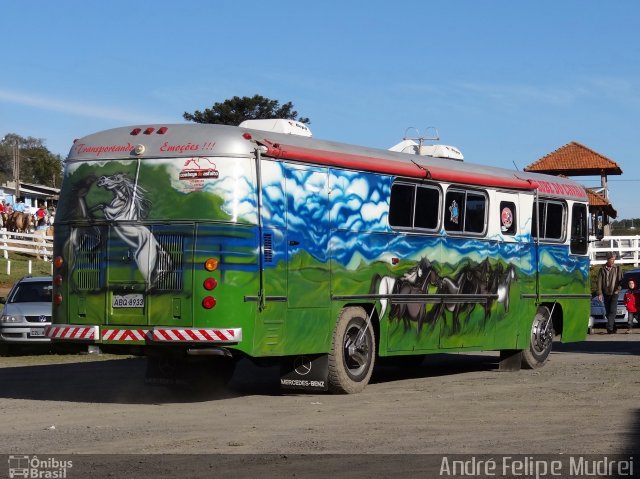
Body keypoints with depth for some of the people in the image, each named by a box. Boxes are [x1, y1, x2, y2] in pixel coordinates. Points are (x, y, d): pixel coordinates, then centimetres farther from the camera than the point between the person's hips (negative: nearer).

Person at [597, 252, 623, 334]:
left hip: (614, 293, -2)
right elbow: (599, 282, 1)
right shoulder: (602, 269, 2)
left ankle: (609, 328, -20)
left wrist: (618, 289, -11)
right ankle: (613, 328, 19)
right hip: (605, 294, 2)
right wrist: (600, 293, -5)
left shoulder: (617, 269, 1)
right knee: (608, 312, 7)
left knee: (612, 311, -14)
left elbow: (621, 280, 3)